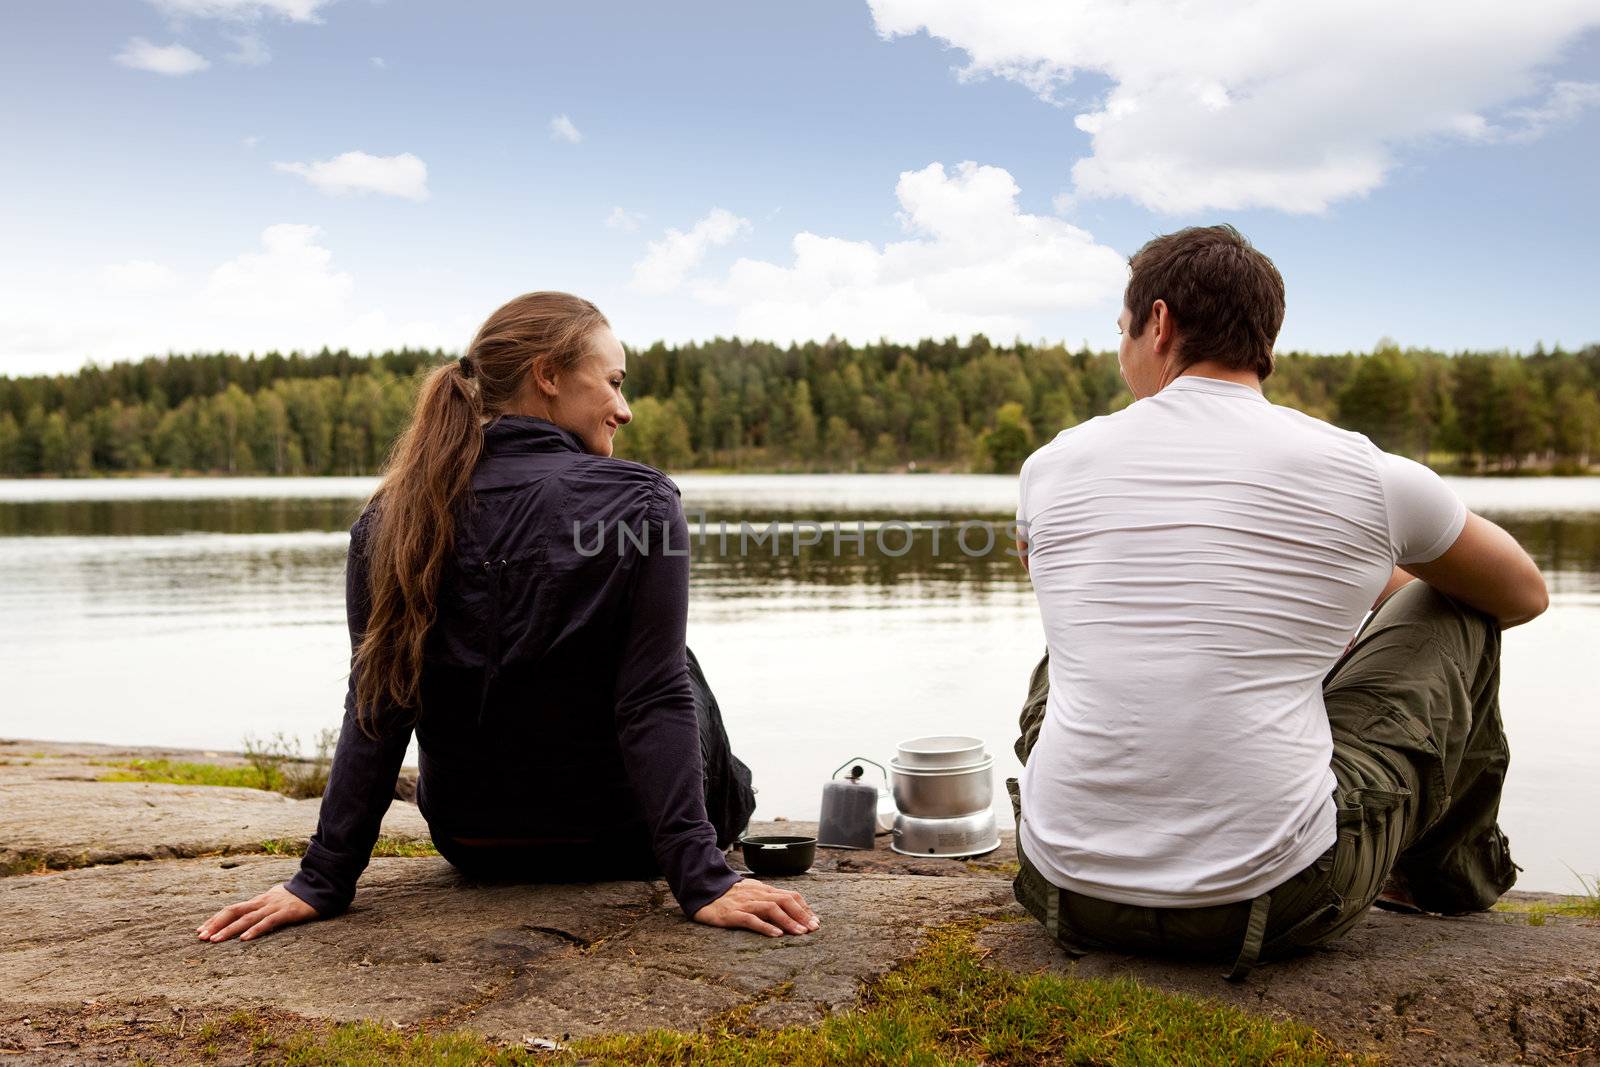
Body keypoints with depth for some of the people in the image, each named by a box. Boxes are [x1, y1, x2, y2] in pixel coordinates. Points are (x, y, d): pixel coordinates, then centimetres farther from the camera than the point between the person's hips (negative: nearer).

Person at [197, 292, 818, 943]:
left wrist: (323, 880, -8)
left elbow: (375, 709, -12)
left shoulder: (393, 516, -9)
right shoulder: (639, 503, -20)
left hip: (471, 847, 4)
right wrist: (704, 882, -23)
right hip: (613, 842, -3)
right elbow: (653, 706, -25)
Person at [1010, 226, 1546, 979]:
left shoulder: (1057, 463, 2)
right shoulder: (1361, 472, -4)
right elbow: (1524, 593, 17)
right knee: (1454, 614, 20)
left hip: (1071, 893, 3)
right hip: (1278, 907, -2)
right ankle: (1455, 869, 40)